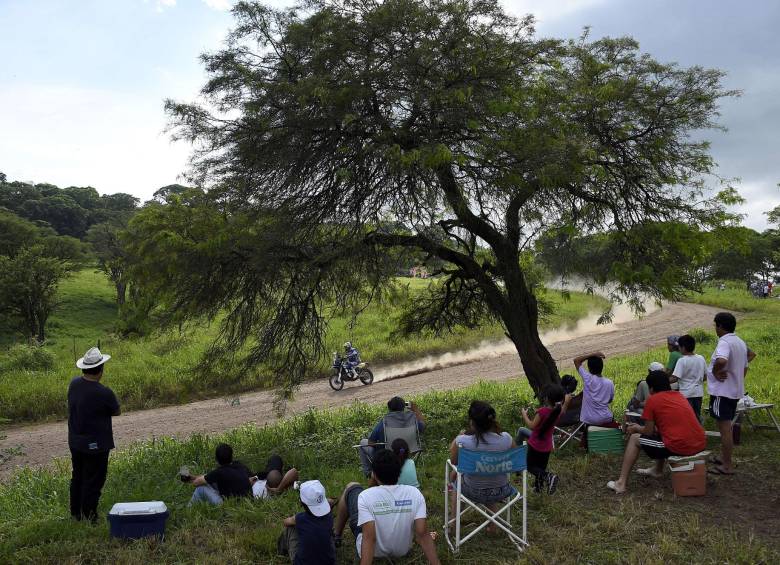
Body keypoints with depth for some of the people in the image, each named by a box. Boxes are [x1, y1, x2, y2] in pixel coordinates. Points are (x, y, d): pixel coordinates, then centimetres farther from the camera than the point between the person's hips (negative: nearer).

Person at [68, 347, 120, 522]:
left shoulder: (74, 384, -6)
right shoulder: (104, 393, -26)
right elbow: (116, 412, -8)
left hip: (75, 442, 7)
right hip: (96, 445, -7)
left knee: (77, 478, 22)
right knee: (93, 482, 5)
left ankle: (75, 514, 35)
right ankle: (89, 519, 13)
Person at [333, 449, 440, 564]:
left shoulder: (366, 496, -29)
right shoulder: (415, 493, -22)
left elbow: (369, 538, -36)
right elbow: (423, 535, -26)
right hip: (402, 551, 3)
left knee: (351, 488, 14)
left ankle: (336, 536, 33)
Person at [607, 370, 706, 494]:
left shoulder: (652, 400, -1)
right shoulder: (679, 395, 18)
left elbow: (649, 432, 1)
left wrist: (636, 428, 23)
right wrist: (642, 427, 34)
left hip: (679, 447, -7)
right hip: (700, 445, 7)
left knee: (634, 439, 11)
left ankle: (622, 483, 9)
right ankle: (657, 470, 44)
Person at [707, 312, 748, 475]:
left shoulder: (724, 342, -19)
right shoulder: (741, 343, 13)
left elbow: (721, 361, -40)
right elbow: (744, 367, 22)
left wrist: (715, 372, -22)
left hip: (722, 392, -10)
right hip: (735, 391, 10)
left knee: (724, 428, -4)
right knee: (726, 426, 20)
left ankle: (727, 466, 0)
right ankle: (724, 457, 31)